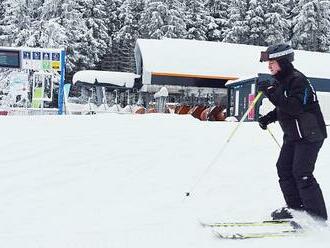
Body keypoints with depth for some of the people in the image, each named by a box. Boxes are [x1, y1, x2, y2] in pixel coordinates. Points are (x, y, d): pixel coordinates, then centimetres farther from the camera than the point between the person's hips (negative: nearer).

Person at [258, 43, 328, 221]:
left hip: (310, 135, -10)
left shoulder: (298, 80, -19)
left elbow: (294, 107, -32)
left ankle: (318, 217, -1)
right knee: (283, 168, 8)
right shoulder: (279, 81, 9)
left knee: (302, 173, -11)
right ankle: (295, 208, 20)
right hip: (292, 135, 10)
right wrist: (268, 118, 5)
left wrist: (271, 93, -35)